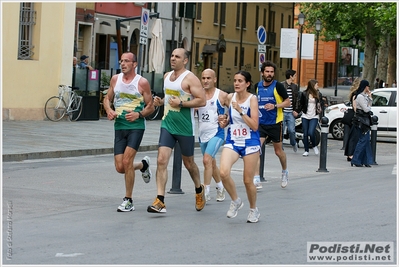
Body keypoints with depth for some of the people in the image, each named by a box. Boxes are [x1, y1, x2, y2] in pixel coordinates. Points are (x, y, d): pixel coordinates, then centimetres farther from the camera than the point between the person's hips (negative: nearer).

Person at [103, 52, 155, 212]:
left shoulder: (142, 82, -5)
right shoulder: (115, 79, 8)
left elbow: (150, 107, -1)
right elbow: (107, 98, 17)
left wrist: (139, 114, -19)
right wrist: (109, 111, -4)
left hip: (136, 126, -5)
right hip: (119, 126, 5)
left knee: (127, 161, -16)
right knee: (120, 167, 1)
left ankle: (128, 201, -3)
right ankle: (143, 165, 35)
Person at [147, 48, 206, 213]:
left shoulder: (190, 78, -10)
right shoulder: (167, 76, 11)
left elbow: (202, 101, -16)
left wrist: (181, 103, -22)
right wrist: (161, 101, 7)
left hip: (185, 128, -5)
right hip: (167, 124, 5)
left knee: (188, 163, 11)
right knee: (161, 160, -10)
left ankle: (199, 189, 39)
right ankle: (160, 201, -13)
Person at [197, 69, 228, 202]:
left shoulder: (222, 95, -6)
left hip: (216, 133, -5)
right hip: (202, 134, 5)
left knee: (207, 160, -21)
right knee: (211, 163, 18)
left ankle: (206, 192, -18)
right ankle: (220, 187, 38)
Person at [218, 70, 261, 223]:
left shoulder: (252, 99, -10)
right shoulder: (230, 97, 3)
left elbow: (254, 125, -17)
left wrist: (240, 110, -24)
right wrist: (224, 121, -2)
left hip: (250, 143, -3)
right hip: (233, 141, 3)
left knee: (247, 180, 3)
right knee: (224, 173, -20)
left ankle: (254, 210, 28)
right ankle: (235, 201, 5)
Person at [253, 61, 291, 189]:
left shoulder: (278, 86, -8)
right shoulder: (258, 86, 5)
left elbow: (288, 102, -5)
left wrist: (275, 106, -19)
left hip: (275, 123, -3)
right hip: (261, 122, 3)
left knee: (278, 151, 11)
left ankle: (284, 171, 40)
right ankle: (256, 180, -14)